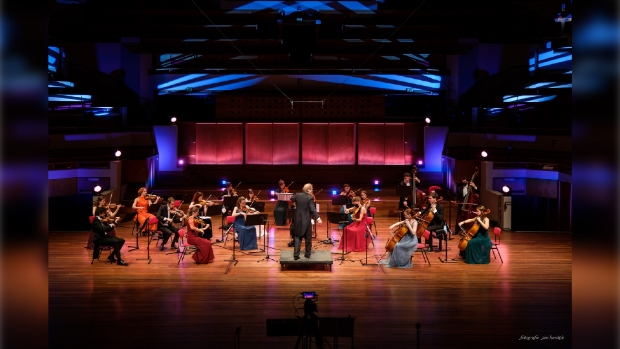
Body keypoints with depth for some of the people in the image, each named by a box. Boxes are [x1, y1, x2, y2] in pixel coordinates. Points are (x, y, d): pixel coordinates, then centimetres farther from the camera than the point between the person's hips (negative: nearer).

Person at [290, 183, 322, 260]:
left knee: (298, 237, 8)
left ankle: (296, 254, -1)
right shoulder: (310, 198, -13)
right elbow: (313, 209, -22)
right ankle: (308, 253, 19)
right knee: (308, 237, 13)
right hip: (306, 220, -3)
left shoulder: (297, 195, -2)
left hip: (298, 219, 3)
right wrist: (318, 218, -26)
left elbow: (291, 199, 20)